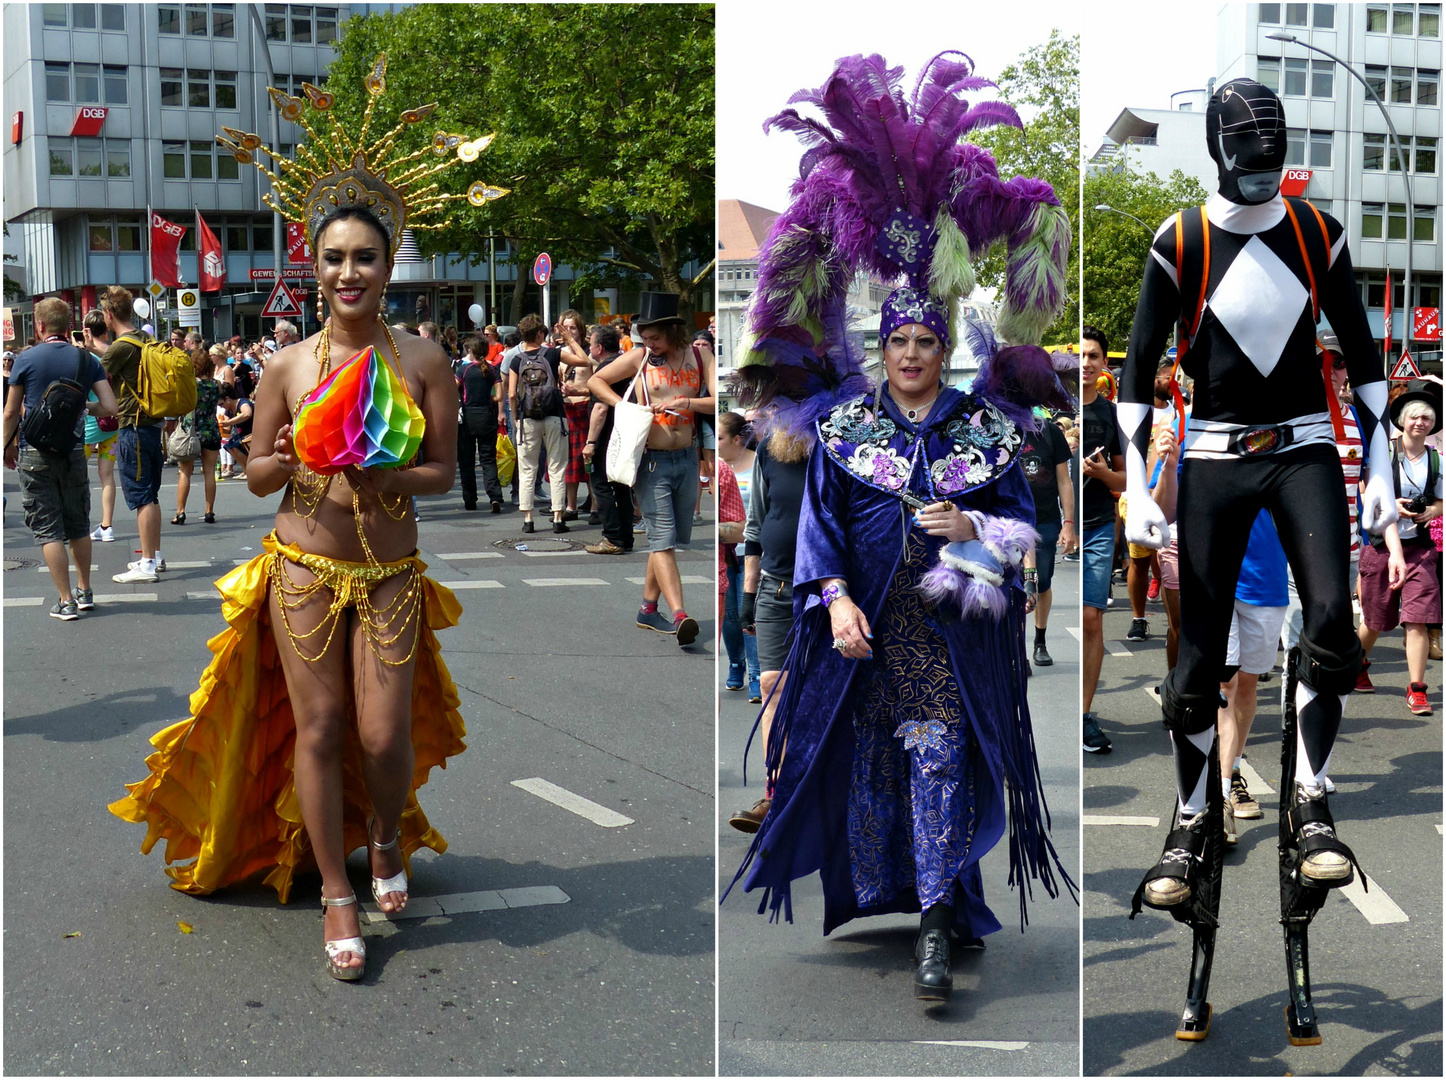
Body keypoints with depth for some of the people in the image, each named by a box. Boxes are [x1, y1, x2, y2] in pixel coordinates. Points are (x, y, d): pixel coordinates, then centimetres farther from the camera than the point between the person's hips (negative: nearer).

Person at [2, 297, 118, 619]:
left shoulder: (26, 359, -6)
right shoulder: (86, 360, 1)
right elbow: (109, 407, -4)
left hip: (35, 452, -3)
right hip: (74, 452, 3)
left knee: (48, 529, 2)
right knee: (79, 525, 17)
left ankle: (66, 601, 0)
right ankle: (85, 592, 24)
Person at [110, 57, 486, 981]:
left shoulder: (425, 362, -2)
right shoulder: (290, 365, -1)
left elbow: (444, 472, -2)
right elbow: (256, 478, 6)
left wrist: (382, 472, -19)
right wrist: (286, 460, -16)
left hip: (390, 573, 0)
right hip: (304, 568, 0)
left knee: (386, 734, -1)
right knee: (317, 727, 2)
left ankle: (388, 837, 32)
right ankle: (337, 893, 15)